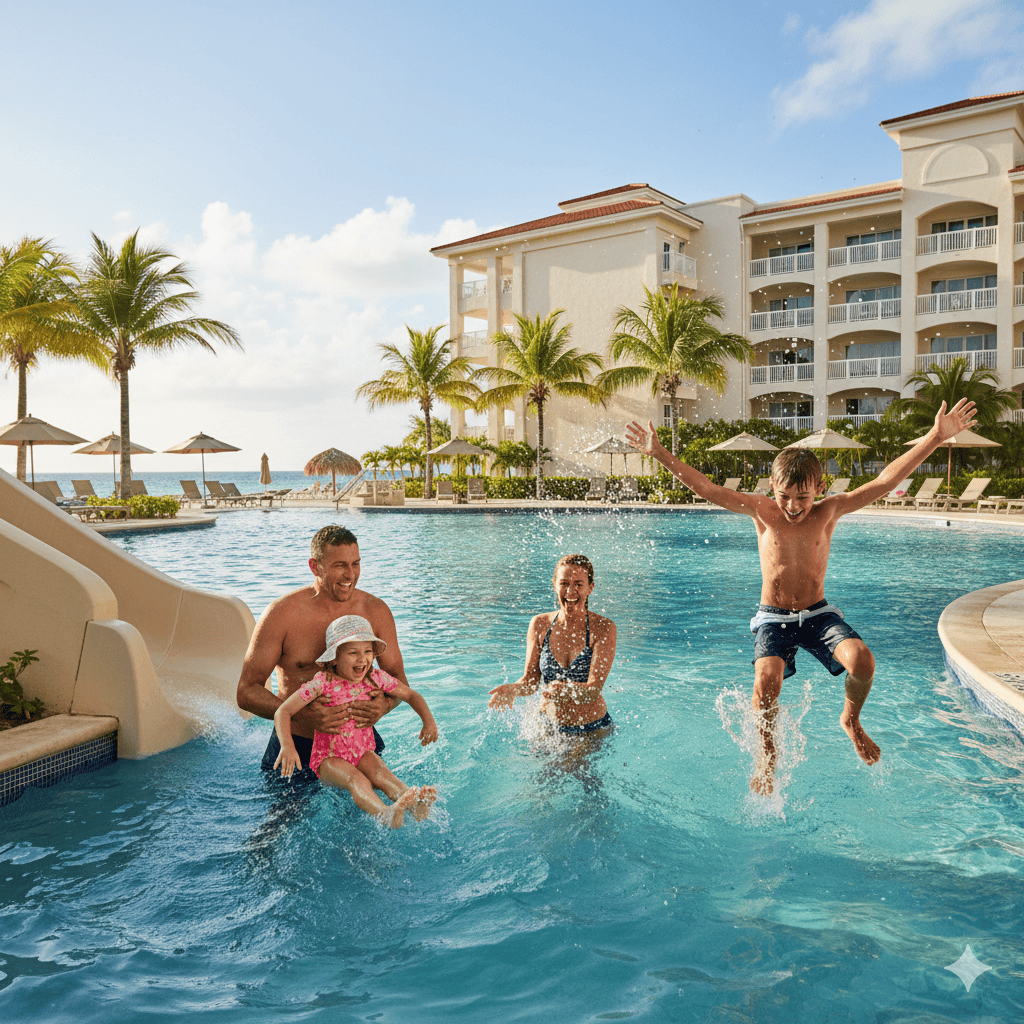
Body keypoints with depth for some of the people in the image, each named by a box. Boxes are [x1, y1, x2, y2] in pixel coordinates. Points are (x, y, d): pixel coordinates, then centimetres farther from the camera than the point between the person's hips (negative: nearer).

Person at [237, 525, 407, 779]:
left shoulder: (375, 611, -4)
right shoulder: (281, 614, -13)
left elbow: (397, 677, 4)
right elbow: (247, 692, -11)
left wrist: (384, 705, -20)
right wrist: (302, 715, -28)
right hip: (296, 744, -2)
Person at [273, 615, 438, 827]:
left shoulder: (376, 679, -3)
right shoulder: (323, 683, -15)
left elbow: (410, 695, 10)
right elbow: (283, 711, -15)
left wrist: (428, 721, -5)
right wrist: (287, 746, -31)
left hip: (363, 752, 4)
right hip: (329, 758, -4)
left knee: (381, 773, -29)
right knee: (356, 780, -35)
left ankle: (415, 803, -56)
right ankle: (386, 814, -63)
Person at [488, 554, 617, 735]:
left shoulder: (603, 628, -15)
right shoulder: (539, 625, -5)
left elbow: (594, 689, -23)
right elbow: (531, 679, -5)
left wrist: (566, 689, -43)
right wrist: (513, 689, -28)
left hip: (592, 730, -2)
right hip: (548, 727, 3)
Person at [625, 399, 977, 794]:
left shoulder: (828, 511, -4)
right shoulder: (761, 511, -5)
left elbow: (885, 480, -10)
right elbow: (706, 487, -9)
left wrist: (936, 437, -18)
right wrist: (660, 454, -16)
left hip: (819, 614, 1)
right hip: (773, 618, -1)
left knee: (862, 661, -26)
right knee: (766, 682, -26)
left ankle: (851, 720, 9)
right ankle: (767, 755, 3)